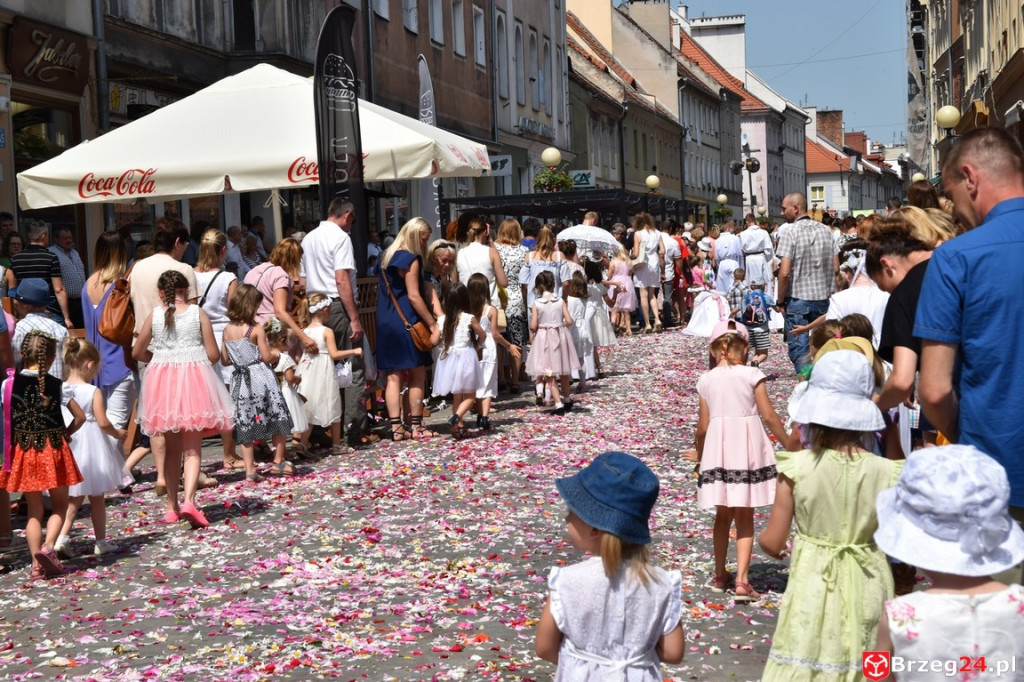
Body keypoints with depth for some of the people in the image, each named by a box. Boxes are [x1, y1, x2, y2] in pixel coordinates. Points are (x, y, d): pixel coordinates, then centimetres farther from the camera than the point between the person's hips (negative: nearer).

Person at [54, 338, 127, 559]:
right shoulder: (93, 392, -14)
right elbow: (103, 422, -15)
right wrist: (117, 434, 2)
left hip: (67, 447, 4)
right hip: (91, 447, -4)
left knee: (73, 498, 14)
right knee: (96, 499, 10)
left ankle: (62, 538, -1)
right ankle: (101, 542, 17)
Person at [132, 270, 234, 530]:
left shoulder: (153, 316, 2)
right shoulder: (198, 314, -3)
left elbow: (137, 352, 8)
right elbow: (214, 355, -4)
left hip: (162, 378, 2)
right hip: (194, 379, -2)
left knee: (171, 448, 14)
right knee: (192, 449, -2)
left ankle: (172, 507, 19)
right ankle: (189, 501, -21)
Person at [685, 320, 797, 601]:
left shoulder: (706, 380, 3)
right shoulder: (751, 374, -4)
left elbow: (702, 426, 4)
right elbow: (769, 416, -7)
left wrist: (699, 453, 21)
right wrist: (788, 442, 6)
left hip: (717, 450, 2)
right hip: (748, 449, -2)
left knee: (723, 515, 18)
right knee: (745, 518, 7)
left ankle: (720, 576, 27)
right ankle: (741, 580, -3)